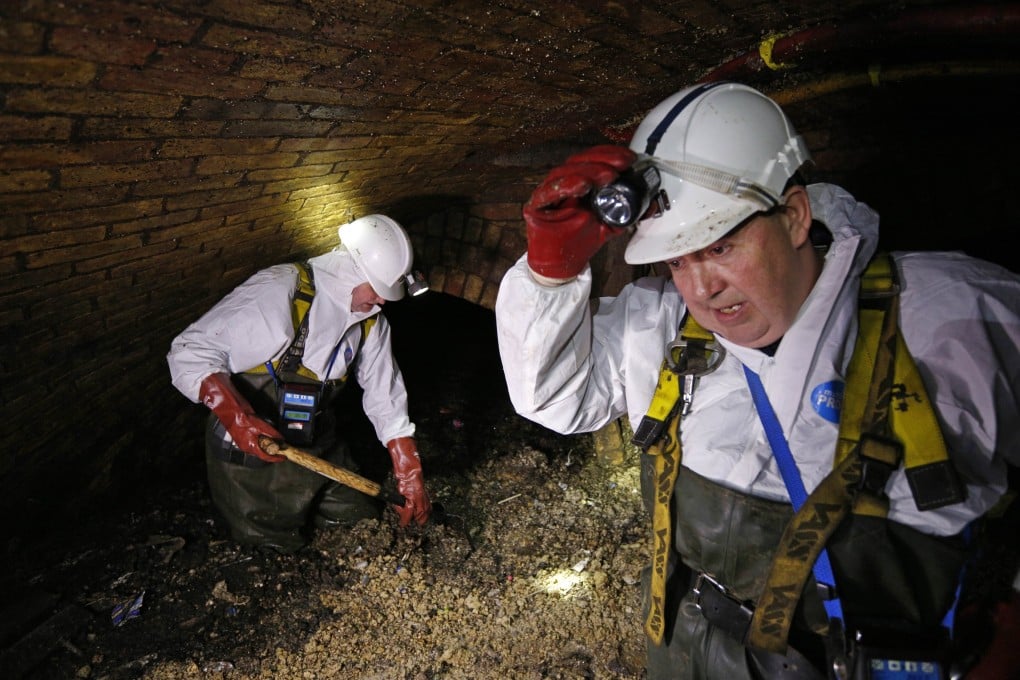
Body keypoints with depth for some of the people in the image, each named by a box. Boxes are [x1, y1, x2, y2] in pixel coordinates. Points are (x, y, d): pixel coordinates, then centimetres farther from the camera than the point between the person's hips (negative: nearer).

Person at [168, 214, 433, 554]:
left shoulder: (369, 321, -4)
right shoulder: (280, 290, -27)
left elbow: (386, 399, 1)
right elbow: (189, 351, -25)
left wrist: (411, 480, 1)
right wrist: (237, 417, -39)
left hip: (318, 450, 6)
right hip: (252, 454, -6)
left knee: (363, 522, 14)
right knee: (281, 550, 5)